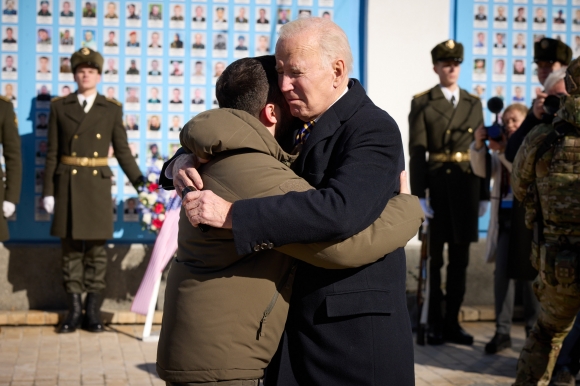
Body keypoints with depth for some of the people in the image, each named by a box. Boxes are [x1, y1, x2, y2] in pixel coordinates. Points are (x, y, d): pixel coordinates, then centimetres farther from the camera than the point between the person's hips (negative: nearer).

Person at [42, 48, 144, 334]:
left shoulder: (112, 109, 6)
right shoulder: (59, 107, 5)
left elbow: (122, 151, 7)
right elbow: (52, 153, 4)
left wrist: (141, 185, -1)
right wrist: (48, 191, 0)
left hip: (97, 184, 0)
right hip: (68, 184, 0)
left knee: (96, 246, 2)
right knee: (71, 246, 4)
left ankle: (93, 310, 9)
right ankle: (74, 309, 11)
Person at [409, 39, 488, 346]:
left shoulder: (474, 104, 12)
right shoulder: (422, 103, 0)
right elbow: (417, 151, -7)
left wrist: (484, 194, 6)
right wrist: (419, 194, -14)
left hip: (467, 187, 4)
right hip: (437, 186, -4)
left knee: (460, 259, 7)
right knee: (434, 258, 3)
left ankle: (452, 322, 16)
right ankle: (434, 323, 11)